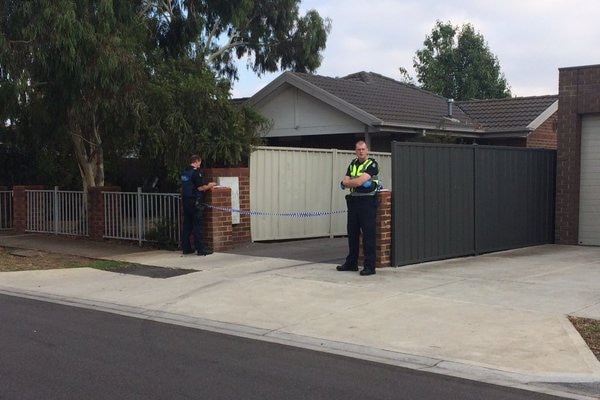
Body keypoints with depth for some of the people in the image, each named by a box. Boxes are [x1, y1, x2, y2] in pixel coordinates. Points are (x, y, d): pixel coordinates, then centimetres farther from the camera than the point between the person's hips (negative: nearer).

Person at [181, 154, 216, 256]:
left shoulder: (184, 172, 12)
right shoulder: (195, 172, -13)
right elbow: (200, 188, -16)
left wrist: (206, 186, 19)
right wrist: (209, 186, 2)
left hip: (186, 201, 8)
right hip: (195, 201, -8)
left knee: (186, 225, 11)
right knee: (197, 225, -5)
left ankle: (186, 248, 15)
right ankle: (200, 249, -4)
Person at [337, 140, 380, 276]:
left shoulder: (372, 164, -7)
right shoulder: (353, 164, 15)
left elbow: (359, 181, -17)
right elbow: (345, 182, 4)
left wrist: (347, 183, -1)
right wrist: (359, 182, -11)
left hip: (367, 202, -7)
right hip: (353, 201, 7)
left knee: (368, 234, -6)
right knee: (352, 233, 13)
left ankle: (369, 266, -3)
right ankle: (351, 263, 24)